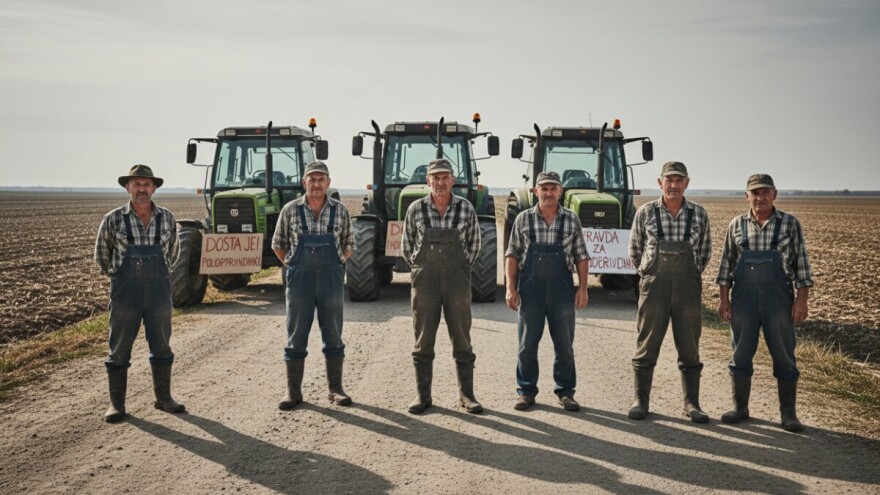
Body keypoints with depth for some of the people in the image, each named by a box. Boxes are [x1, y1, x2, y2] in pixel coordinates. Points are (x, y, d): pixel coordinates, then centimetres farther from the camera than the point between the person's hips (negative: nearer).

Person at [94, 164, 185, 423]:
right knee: (119, 349, 4)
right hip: (125, 293, -2)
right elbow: (101, 254, 10)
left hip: (159, 292, 2)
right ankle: (116, 403, 13)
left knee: (162, 346, 9)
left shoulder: (167, 219, 1)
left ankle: (163, 397, 22)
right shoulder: (113, 220, -6)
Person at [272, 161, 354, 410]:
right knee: (296, 337, 3)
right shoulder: (290, 210, -1)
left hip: (331, 282, 1)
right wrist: (292, 268, 5)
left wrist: (335, 265, 6)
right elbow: (278, 244, 10)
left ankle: (336, 389, 17)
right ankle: (293, 392, 12)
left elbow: (348, 244, 14)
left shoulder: (340, 211, 2)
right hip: (299, 282, -1)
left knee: (333, 336, 6)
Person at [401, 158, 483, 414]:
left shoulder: (466, 209, -1)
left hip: (457, 282, 0)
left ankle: (466, 394, 14)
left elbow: (474, 244, 12)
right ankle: (423, 394, 13)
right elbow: (407, 244, 12)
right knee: (423, 340, 4)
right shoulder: (416, 209, -1)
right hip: (425, 282, 0)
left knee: (462, 339, 5)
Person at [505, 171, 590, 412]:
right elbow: (512, 255, 4)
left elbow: (581, 256, 7)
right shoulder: (523, 219, 3)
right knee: (527, 343, 5)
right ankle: (526, 392, 16)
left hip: (562, 290, 0)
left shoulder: (572, 220, 5)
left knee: (564, 344, 6)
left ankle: (565, 392, 17)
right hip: (530, 289, 0)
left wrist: (583, 288, -1)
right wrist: (511, 288, -3)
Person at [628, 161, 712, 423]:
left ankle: (691, 403, 16)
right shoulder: (646, 212, -1)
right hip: (653, 288, -1)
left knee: (689, 349, 7)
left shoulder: (699, 214, 3)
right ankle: (640, 401, 13)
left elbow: (705, 250, 16)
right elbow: (635, 249, 11)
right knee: (646, 347, 3)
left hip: (688, 290, 1)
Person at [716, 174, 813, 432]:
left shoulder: (790, 224, 0)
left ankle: (788, 413, 14)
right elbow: (727, 263, 8)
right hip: (743, 299, 2)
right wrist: (724, 299, 4)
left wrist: (801, 300, -6)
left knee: (784, 357, 3)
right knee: (740, 354, 8)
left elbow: (801, 264, 1)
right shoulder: (737, 225, 5)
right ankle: (739, 408, 21)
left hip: (779, 299, -2)